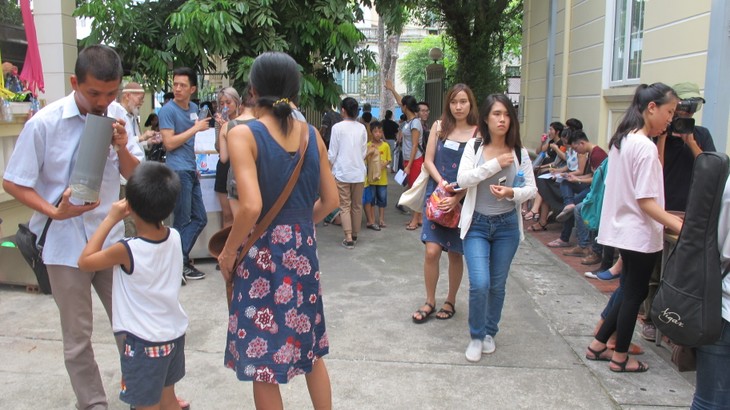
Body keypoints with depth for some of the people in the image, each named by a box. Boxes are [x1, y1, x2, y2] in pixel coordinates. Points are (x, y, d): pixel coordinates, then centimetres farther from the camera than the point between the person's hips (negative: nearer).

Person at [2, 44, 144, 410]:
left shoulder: (117, 115, -5)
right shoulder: (44, 123, -15)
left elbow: (135, 175, 3)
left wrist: (122, 148, -17)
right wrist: (54, 211, -21)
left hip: (112, 238, 4)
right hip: (66, 245, -3)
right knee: (78, 337, 9)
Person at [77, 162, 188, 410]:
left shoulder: (127, 250, -24)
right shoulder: (175, 237, -9)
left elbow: (85, 262, -6)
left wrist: (110, 219, -9)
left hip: (144, 342, -6)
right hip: (175, 334, 6)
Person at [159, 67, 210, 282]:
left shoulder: (193, 108, 14)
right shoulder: (168, 110, -8)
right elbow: (170, 143, -15)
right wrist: (195, 128, -14)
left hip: (190, 171, 8)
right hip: (178, 171, -8)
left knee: (200, 219, 12)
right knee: (183, 221, -2)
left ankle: (180, 260, 20)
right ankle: (180, 263, 10)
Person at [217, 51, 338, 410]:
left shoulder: (244, 134, -13)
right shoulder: (311, 134, 3)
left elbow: (251, 207, -24)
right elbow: (330, 199, 6)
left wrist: (228, 252, -10)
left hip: (263, 252, -5)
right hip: (304, 248, 6)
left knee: (262, 362, 10)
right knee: (311, 347, 22)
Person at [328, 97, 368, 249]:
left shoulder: (337, 127, -9)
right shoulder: (361, 128, 0)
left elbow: (332, 153, -6)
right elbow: (364, 152, 7)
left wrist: (330, 168, 8)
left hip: (342, 172, -3)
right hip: (359, 172, 3)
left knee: (345, 206, 2)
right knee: (357, 205, 13)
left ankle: (348, 238, -4)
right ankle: (354, 235, 23)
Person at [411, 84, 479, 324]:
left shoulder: (478, 133, -4)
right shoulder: (439, 127, 4)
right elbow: (428, 161, 4)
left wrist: (456, 198, -17)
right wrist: (441, 182, -13)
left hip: (463, 199, -1)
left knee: (455, 253, 9)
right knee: (432, 251, -6)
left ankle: (450, 301, 27)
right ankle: (430, 302, 12)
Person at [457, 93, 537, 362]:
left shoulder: (519, 152, 0)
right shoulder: (474, 146, -3)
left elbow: (532, 188, 0)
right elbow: (463, 180, -15)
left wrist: (512, 193, -20)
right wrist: (495, 164, -19)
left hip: (507, 226, 2)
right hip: (477, 224, -2)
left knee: (498, 285, 11)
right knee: (479, 283, -13)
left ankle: (490, 333, 33)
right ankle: (476, 337, 10)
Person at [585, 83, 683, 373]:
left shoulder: (621, 140, 8)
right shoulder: (646, 147, -19)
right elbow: (646, 201, -23)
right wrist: (681, 226, -29)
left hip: (623, 229, 9)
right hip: (641, 234, -9)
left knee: (630, 292, 20)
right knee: (634, 294, 6)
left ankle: (598, 345, 27)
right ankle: (620, 357, 21)